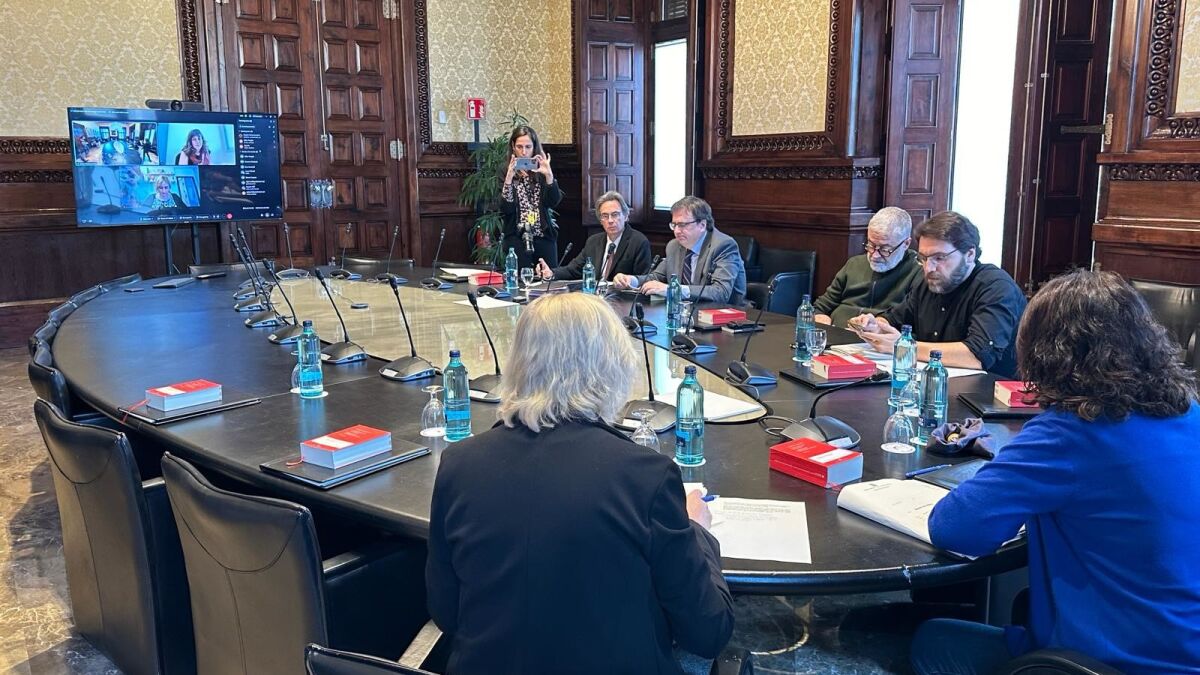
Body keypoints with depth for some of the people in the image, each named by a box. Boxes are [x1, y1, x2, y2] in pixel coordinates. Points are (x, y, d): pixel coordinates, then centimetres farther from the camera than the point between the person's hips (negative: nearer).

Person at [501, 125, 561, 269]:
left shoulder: (542, 171, 5)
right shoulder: (506, 173, 2)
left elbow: (554, 202, -6)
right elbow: (505, 209, -9)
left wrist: (549, 175, -19)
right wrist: (509, 178, -20)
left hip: (545, 238, 1)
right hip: (517, 240, -1)